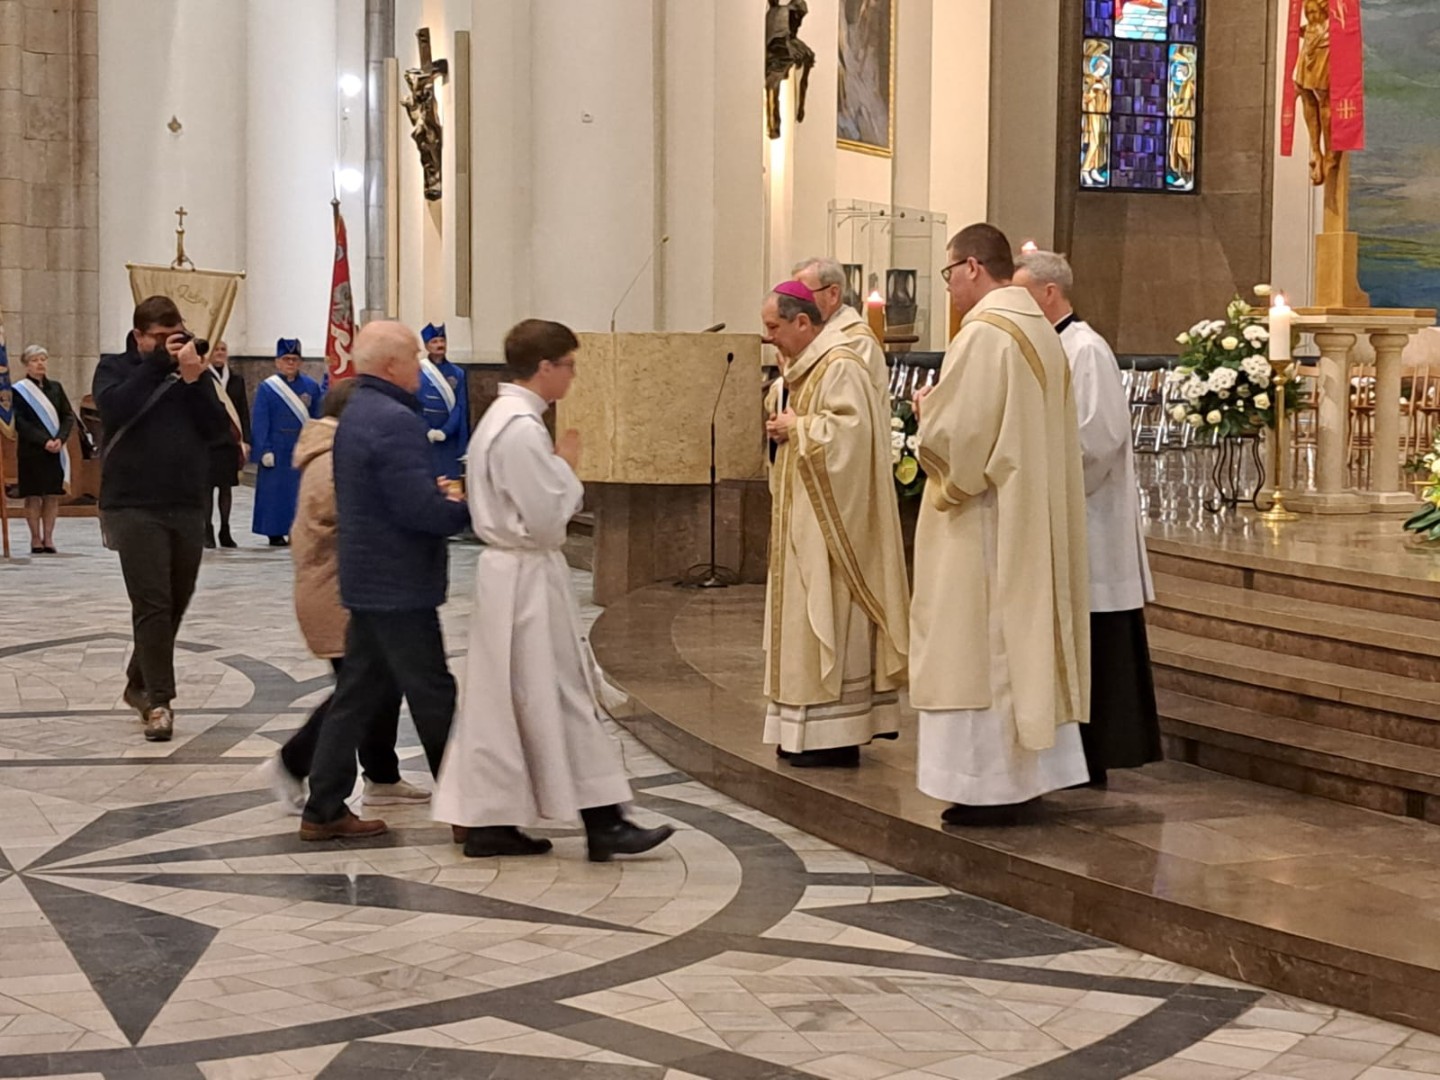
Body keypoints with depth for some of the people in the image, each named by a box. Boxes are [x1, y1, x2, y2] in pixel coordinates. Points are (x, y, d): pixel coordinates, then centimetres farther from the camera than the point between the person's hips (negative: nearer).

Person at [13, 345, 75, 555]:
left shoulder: (55, 387, 11)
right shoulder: (19, 390, -2)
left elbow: (69, 416, 8)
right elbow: (20, 422, -9)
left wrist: (60, 439, -9)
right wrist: (44, 441, -17)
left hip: (56, 449, 4)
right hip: (30, 450, -4)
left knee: (53, 495, 1)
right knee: (33, 496, -3)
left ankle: (48, 538, 6)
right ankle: (36, 539, 2)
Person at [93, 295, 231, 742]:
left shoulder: (192, 370, 11)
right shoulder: (115, 368, 3)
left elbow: (217, 428, -1)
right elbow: (114, 408, -18)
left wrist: (193, 381, -14)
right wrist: (157, 364, -16)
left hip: (188, 506, 4)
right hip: (134, 506, -4)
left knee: (175, 605, 11)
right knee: (152, 605, -10)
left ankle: (139, 684, 29)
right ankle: (159, 701, -8)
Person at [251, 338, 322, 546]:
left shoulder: (311, 386, 5)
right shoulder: (267, 388, -2)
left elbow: (317, 419, 7)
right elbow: (259, 422, -4)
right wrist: (264, 450, -11)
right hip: (277, 450, -2)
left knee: (302, 489, 1)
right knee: (276, 489, 2)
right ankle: (275, 533, 9)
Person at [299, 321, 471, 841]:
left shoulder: (355, 416, 13)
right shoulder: (395, 422, -19)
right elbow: (421, 511, -25)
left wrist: (441, 497, 9)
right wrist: (466, 507, -9)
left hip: (366, 581, 10)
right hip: (400, 585, -10)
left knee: (355, 692, 12)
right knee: (433, 697, 0)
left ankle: (324, 809, 15)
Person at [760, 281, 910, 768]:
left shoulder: (840, 368, -16)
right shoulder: (802, 368, 15)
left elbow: (848, 431, -26)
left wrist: (797, 428, -15)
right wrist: (785, 430, 3)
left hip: (831, 519, -10)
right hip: (804, 518, 10)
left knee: (828, 616, -8)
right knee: (808, 617, 10)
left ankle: (837, 733, -5)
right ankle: (811, 731, 14)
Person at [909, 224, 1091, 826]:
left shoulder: (984, 333, -17)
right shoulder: (1042, 331, 11)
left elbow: (954, 431, -22)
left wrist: (928, 409, -2)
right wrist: (942, 410, 12)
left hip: (983, 523, -9)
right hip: (1033, 520, 9)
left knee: (979, 645, -4)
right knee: (1022, 637, 13)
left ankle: (987, 784, -1)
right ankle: (1027, 771, 18)